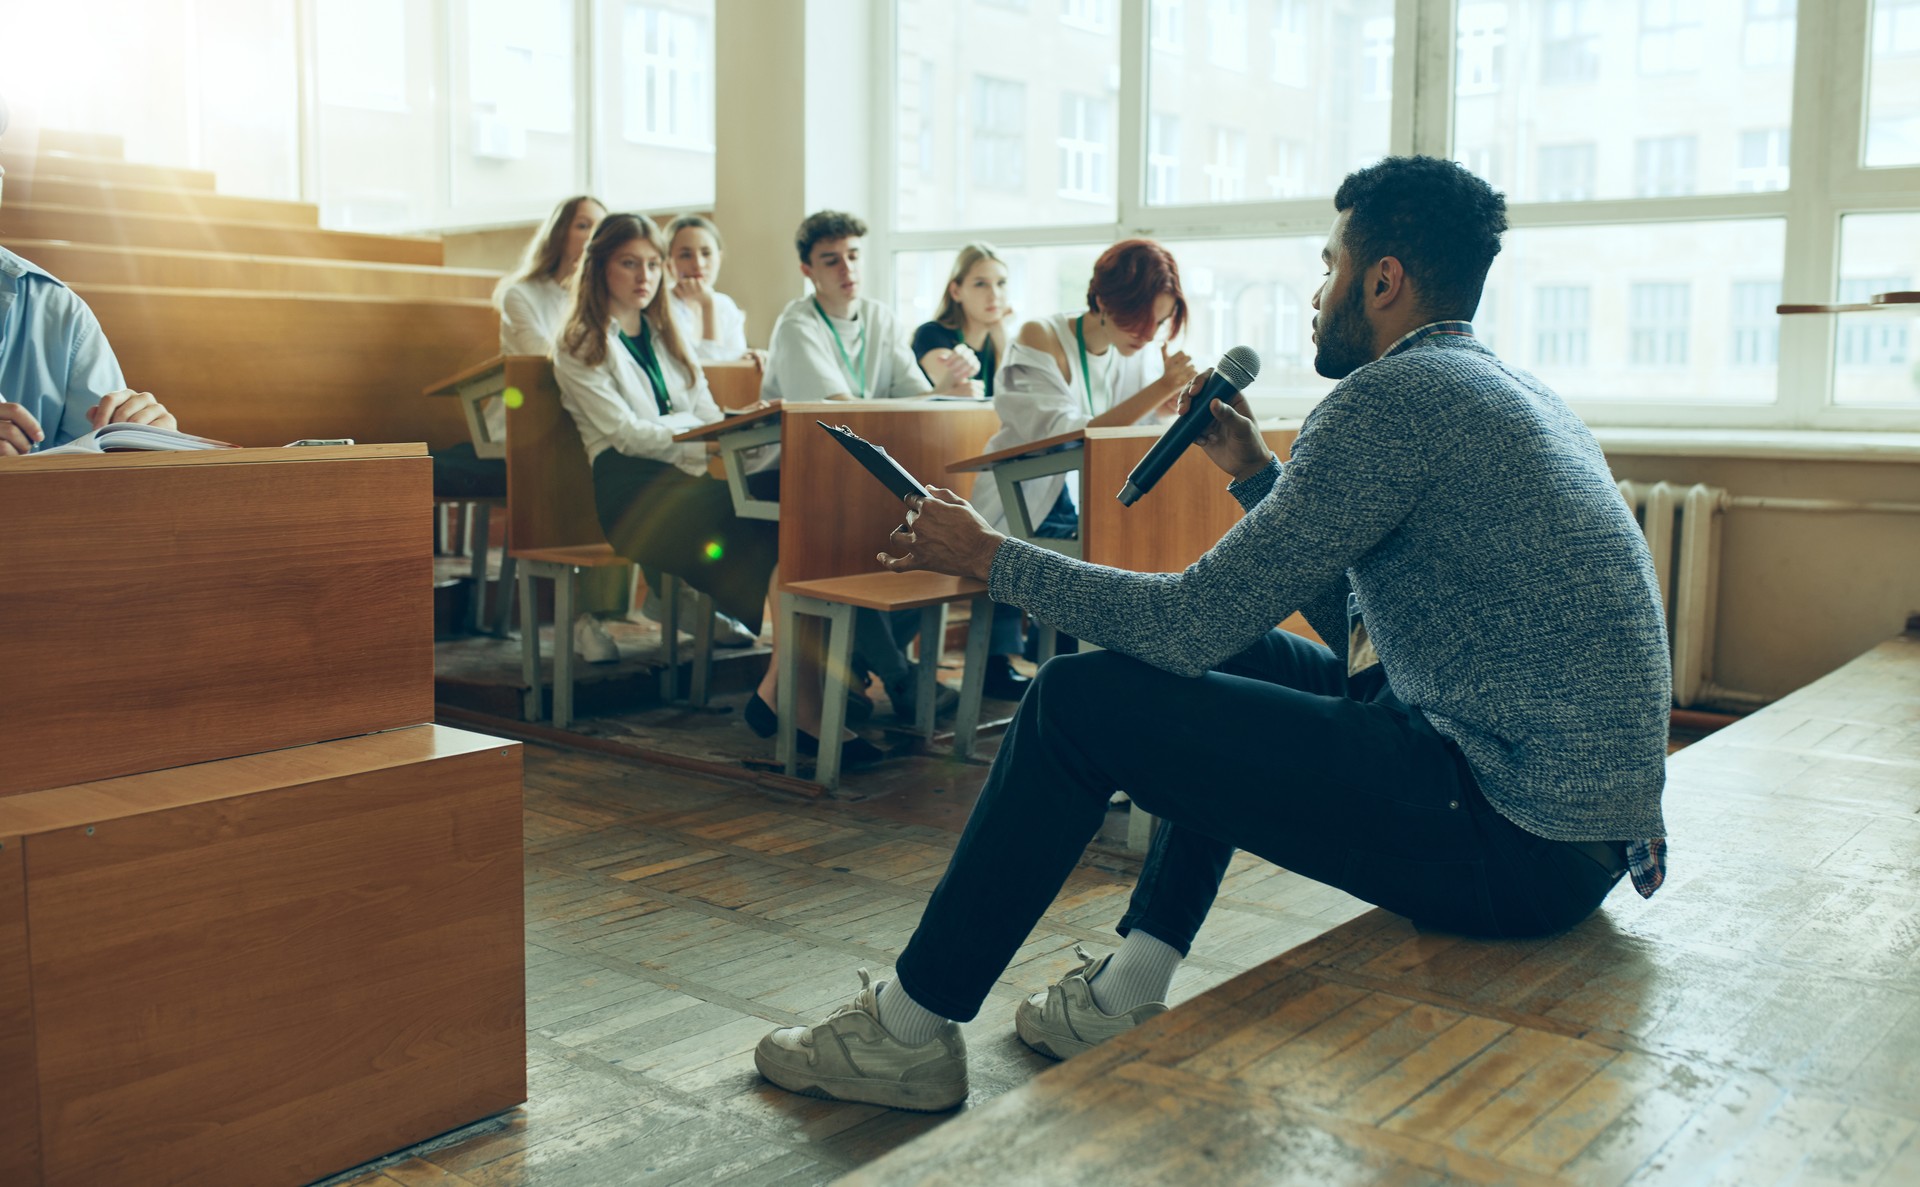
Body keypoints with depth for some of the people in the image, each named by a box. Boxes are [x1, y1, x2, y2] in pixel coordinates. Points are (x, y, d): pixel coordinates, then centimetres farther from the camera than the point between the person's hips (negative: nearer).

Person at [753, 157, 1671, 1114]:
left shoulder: (1395, 396, -15)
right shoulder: (1512, 394, 17)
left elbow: (1191, 622, -16)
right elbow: (1356, 624, 22)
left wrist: (987, 556, -3)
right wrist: (1256, 476, 20)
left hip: (1516, 846, -10)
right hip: (1582, 814, 10)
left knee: (1080, 701, -7)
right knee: (1239, 660, 23)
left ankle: (908, 1030, 8)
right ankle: (1129, 996, 23)